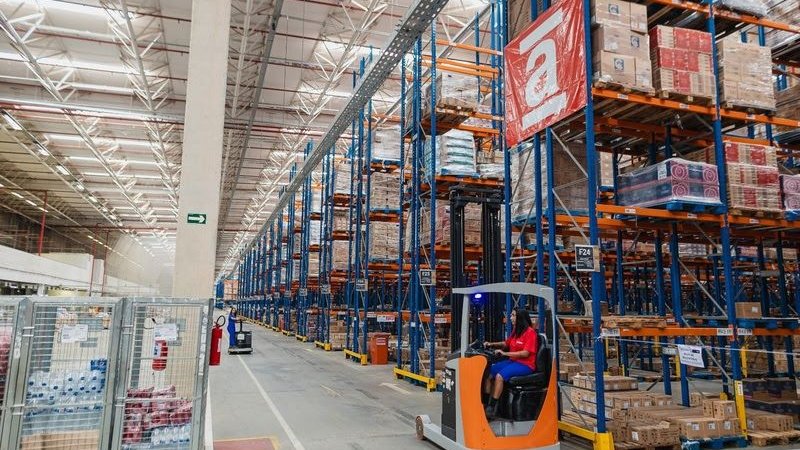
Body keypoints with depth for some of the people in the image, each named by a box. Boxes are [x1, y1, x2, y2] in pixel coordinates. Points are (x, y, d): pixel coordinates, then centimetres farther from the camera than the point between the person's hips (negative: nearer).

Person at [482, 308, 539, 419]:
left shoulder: (530, 332, -12)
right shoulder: (515, 331, 14)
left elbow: (525, 353, -19)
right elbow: (506, 344, 29)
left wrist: (505, 353, -19)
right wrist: (492, 344, 13)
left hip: (525, 365, -8)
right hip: (512, 361, 8)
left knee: (500, 376, -29)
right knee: (489, 372, -10)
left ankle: (492, 408, -24)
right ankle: (486, 403, -8)